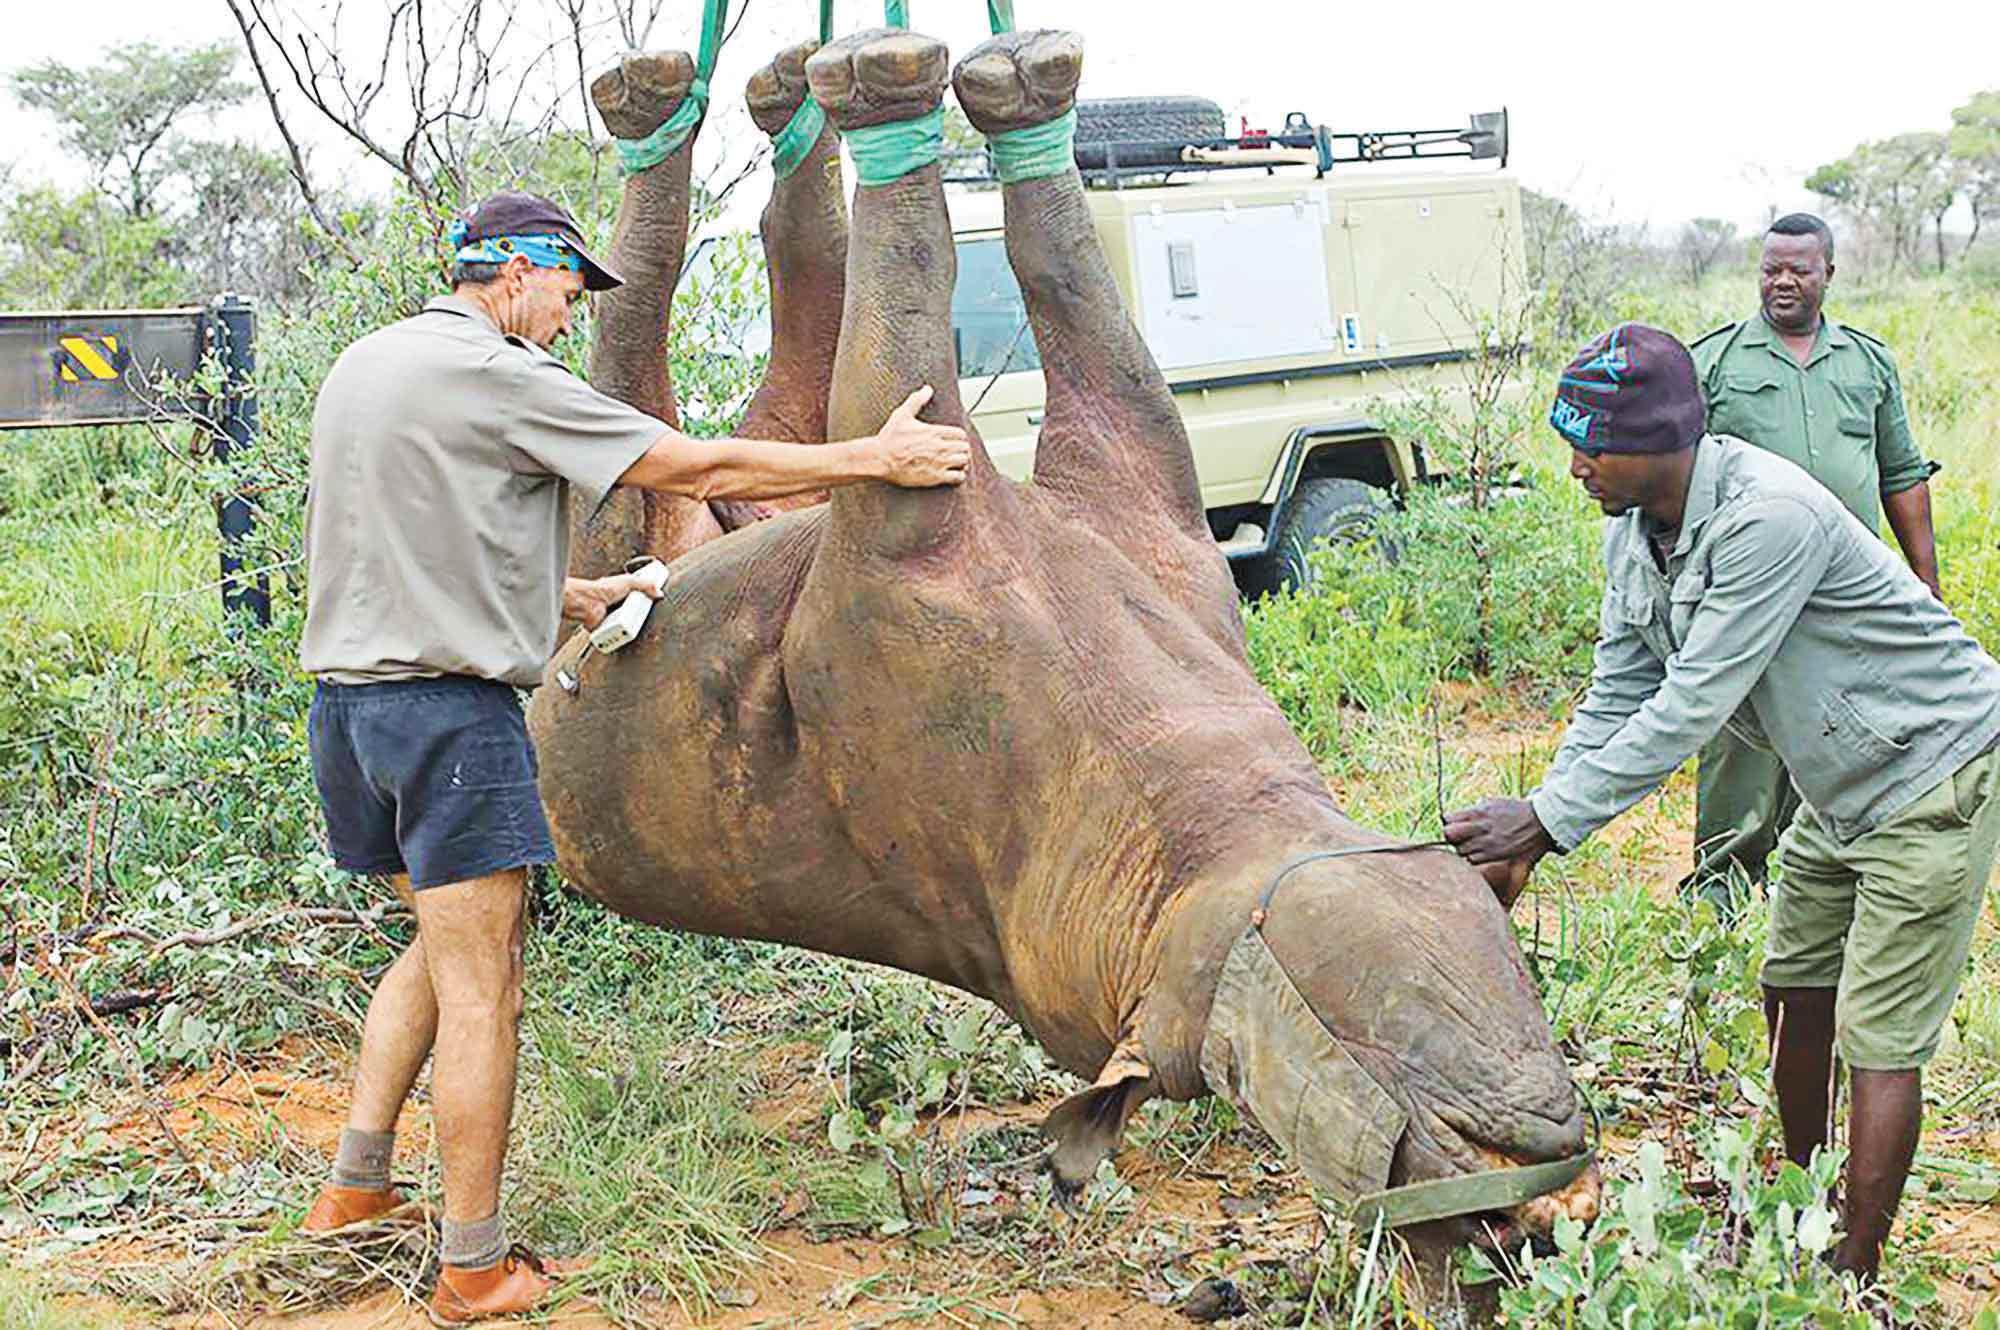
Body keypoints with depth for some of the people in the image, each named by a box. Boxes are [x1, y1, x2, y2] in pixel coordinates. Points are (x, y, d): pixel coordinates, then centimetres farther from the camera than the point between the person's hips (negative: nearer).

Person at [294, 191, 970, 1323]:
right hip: (450, 704, -9)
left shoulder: (364, 365, 15)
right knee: (481, 992, -2)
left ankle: (356, 1185, 26)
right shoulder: (500, 378, -12)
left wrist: (562, 594, 26)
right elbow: (699, 469, -13)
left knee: (445, 944, 24)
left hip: (351, 696, 9)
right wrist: (870, 458, -7)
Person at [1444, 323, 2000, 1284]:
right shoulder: (1633, 531, -4)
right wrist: (1525, 842, -6)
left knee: (1878, 1041, -5)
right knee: (1794, 994, 17)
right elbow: (1617, 697, 1)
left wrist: (1546, 818, -31)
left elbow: (1693, 705, -33)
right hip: (1838, 783, 9)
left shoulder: (1768, 518, -32)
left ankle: (1855, 1274, 5)